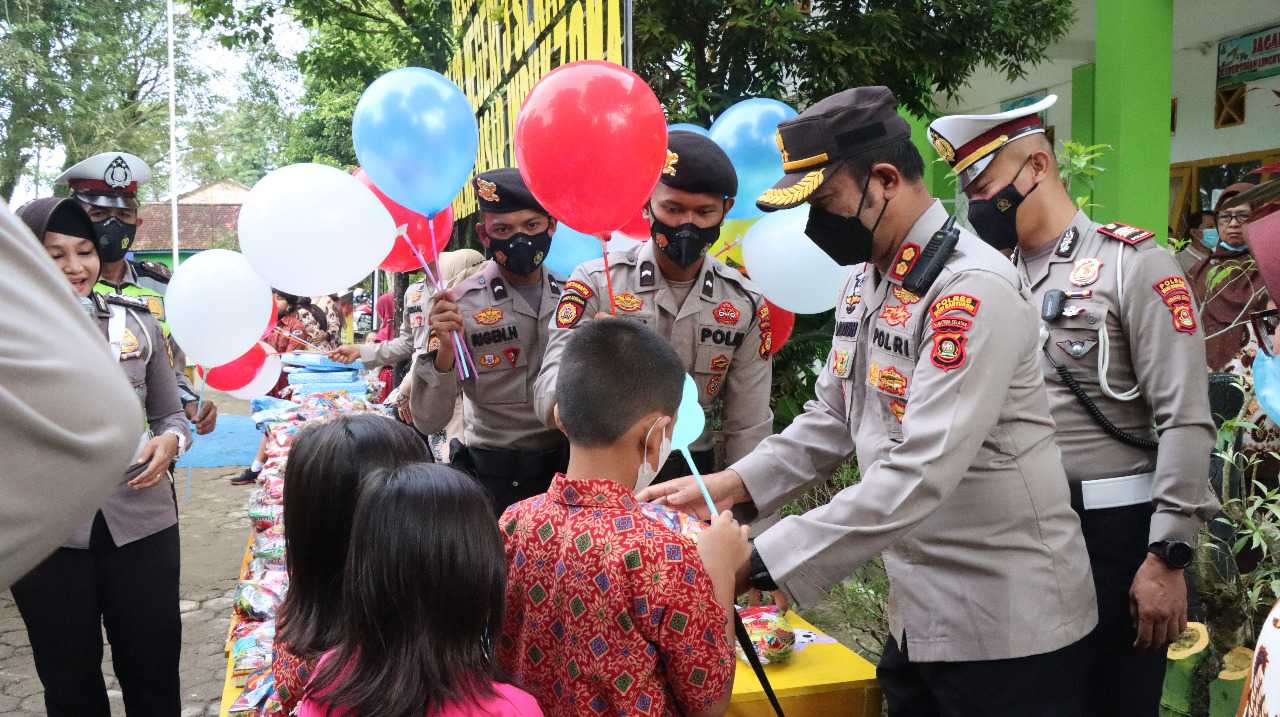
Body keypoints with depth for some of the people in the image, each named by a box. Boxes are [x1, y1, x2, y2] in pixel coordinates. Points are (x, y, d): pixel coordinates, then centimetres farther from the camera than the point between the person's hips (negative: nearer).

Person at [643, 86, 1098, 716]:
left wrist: (759, 563, -30)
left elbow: (920, 474, -30)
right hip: (916, 607, 7)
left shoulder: (973, 289, -23)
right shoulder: (863, 282, 6)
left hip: (1003, 620, -7)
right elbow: (831, 420, 11)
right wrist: (732, 483, -4)